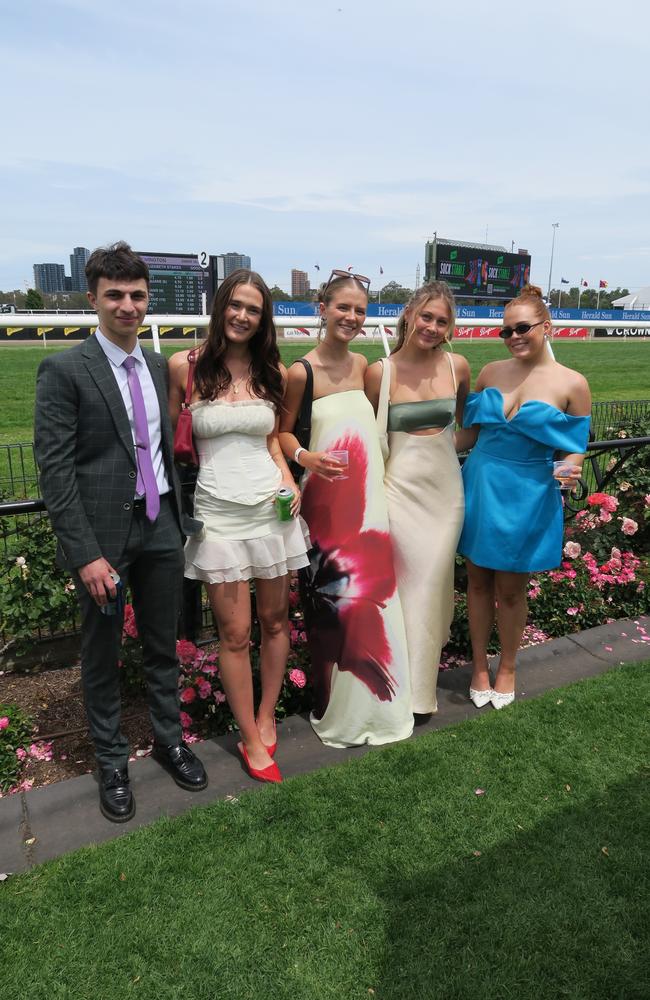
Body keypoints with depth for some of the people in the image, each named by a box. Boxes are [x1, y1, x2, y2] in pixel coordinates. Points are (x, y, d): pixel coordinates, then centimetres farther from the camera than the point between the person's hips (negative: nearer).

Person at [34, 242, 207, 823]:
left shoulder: (160, 367, 8)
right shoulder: (64, 371, -9)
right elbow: (55, 470, -13)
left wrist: (183, 516, 5)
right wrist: (85, 554, -17)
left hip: (162, 525, 5)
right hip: (103, 533, -4)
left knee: (163, 645, 17)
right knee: (102, 653, 12)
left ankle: (169, 739, 37)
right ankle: (112, 760, 31)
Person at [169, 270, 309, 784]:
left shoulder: (273, 372, 6)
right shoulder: (185, 366, -3)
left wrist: (289, 481, -1)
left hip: (272, 507, 3)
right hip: (219, 512, -3)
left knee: (275, 619, 11)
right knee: (235, 634, 3)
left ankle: (266, 718, 32)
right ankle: (251, 741, 21)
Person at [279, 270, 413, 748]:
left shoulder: (363, 365, 6)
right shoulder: (302, 372, -9)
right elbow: (283, 431, -3)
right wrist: (305, 457, -21)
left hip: (368, 497, 5)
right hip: (326, 497, -5)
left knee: (371, 596, 11)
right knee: (330, 603, 4)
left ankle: (374, 702, 30)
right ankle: (337, 710, 23)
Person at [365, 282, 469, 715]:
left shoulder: (457, 366, 1)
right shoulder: (380, 372, -7)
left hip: (446, 489, 3)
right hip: (400, 489, -3)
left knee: (433, 584, 10)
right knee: (404, 584, -1)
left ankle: (423, 682, 29)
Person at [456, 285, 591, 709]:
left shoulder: (572, 384, -7)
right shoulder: (491, 372, 2)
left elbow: (575, 448, -3)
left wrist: (570, 470, -24)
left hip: (526, 498, -2)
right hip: (480, 488, 3)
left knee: (510, 588, 10)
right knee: (479, 581, 12)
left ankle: (507, 668, 33)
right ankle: (480, 666, 30)